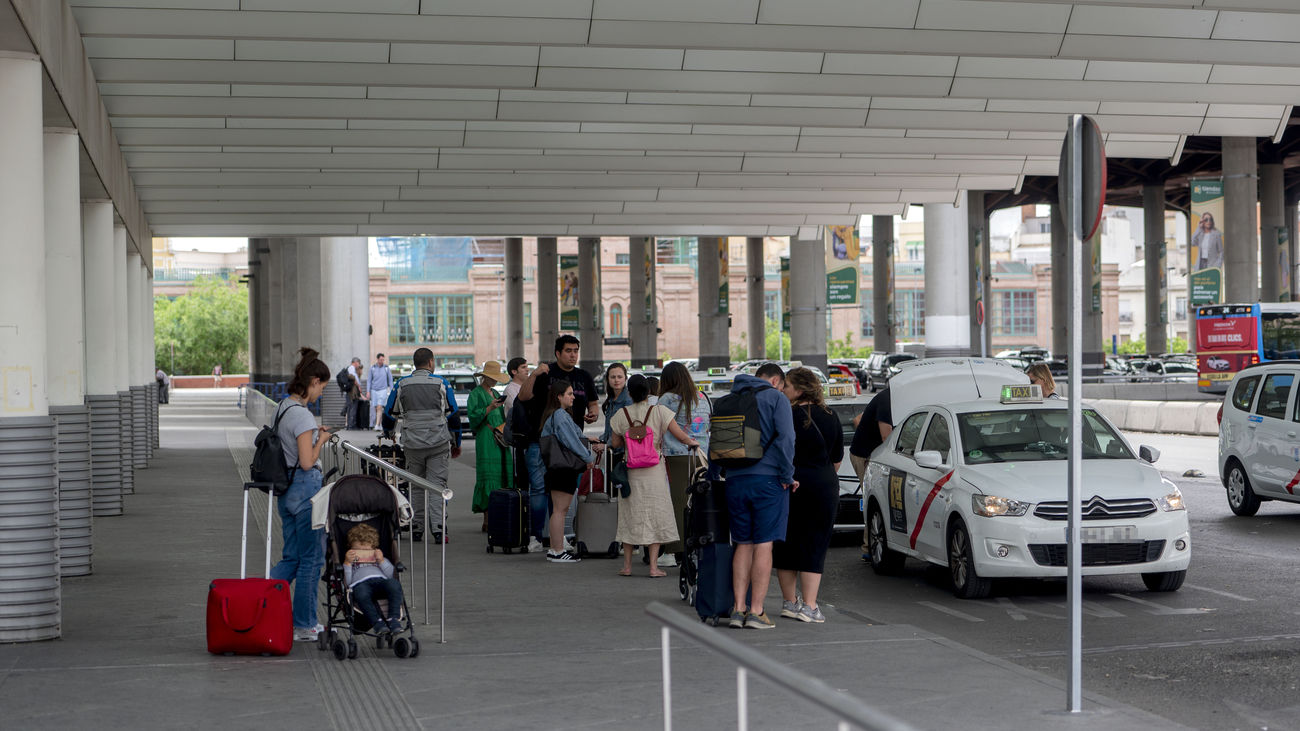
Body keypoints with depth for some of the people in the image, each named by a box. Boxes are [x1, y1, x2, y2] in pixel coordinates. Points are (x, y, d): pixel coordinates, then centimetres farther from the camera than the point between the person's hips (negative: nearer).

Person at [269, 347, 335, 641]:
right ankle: (304, 625, 9)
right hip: (306, 488, -9)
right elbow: (307, 462, -21)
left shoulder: (283, 407, 10)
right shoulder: (302, 415, -19)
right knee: (312, 558, 3)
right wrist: (321, 440, -5)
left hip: (286, 490, 9)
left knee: (291, 557, 15)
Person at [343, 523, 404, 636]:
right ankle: (377, 622, -45)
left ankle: (393, 618, -40)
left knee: (394, 584, -35)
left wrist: (382, 561, 8)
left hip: (381, 580, 2)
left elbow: (391, 574, 19)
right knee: (361, 593, -42)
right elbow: (347, 582, 13)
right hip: (361, 583, -2)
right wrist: (347, 563, 6)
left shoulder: (380, 559, 38)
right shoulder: (350, 563, 35)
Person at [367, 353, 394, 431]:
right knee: (375, 408, 5)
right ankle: (380, 424, 16)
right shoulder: (372, 368, 4)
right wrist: (368, 391, 1)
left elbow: (390, 380, 8)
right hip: (374, 390, 2)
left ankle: (377, 425, -19)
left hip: (383, 390, -2)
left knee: (379, 408, -15)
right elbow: (369, 380, 8)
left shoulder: (387, 368, 2)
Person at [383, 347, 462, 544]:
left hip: (412, 445, 2)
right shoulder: (442, 384, 0)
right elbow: (453, 415, 4)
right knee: (437, 484, -1)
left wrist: (388, 433, 35)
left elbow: (390, 414, 14)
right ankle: (437, 529, -8)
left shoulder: (402, 384, 5)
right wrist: (456, 443, 15)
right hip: (439, 443, -2)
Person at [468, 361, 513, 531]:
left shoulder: (495, 394, 23)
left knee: (501, 477, 2)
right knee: (488, 477, -12)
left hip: (499, 440, 8)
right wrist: (489, 408, -21)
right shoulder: (476, 394, -1)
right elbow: (473, 415, -12)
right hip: (485, 441, -8)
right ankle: (487, 521, -12)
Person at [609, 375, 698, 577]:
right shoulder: (659, 411, -8)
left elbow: (615, 443, 3)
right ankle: (653, 566, 0)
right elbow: (679, 435, -9)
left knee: (630, 515, 11)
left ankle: (627, 565, 13)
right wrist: (692, 442, 11)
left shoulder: (622, 414, -3)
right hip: (654, 470, -2)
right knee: (655, 515, 4)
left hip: (630, 471, 2)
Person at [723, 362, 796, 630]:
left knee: (743, 545, 11)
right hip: (767, 479, -5)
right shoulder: (776, 398, -1)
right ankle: (756, 611, -5)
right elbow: (785, 438, -12)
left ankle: (739, 608, 6)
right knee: (763, 545, -3)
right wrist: (787, 476, -6)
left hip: (735, 480, 5)